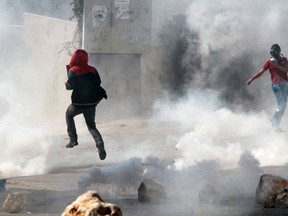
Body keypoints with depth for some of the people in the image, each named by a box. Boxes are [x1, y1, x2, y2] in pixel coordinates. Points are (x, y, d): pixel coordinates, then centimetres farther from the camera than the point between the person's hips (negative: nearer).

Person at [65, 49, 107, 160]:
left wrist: (66, 81, 7)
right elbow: (98, 82, 9)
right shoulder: (92, 70, 4)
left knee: (69, 114, 28)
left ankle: (73, 139, 17)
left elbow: (69, 86, -14)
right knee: (91, 126, 15)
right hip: (92, 103, 4)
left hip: (78, 103, -4)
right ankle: (100, 143, -14)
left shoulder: (73, 71, -10)